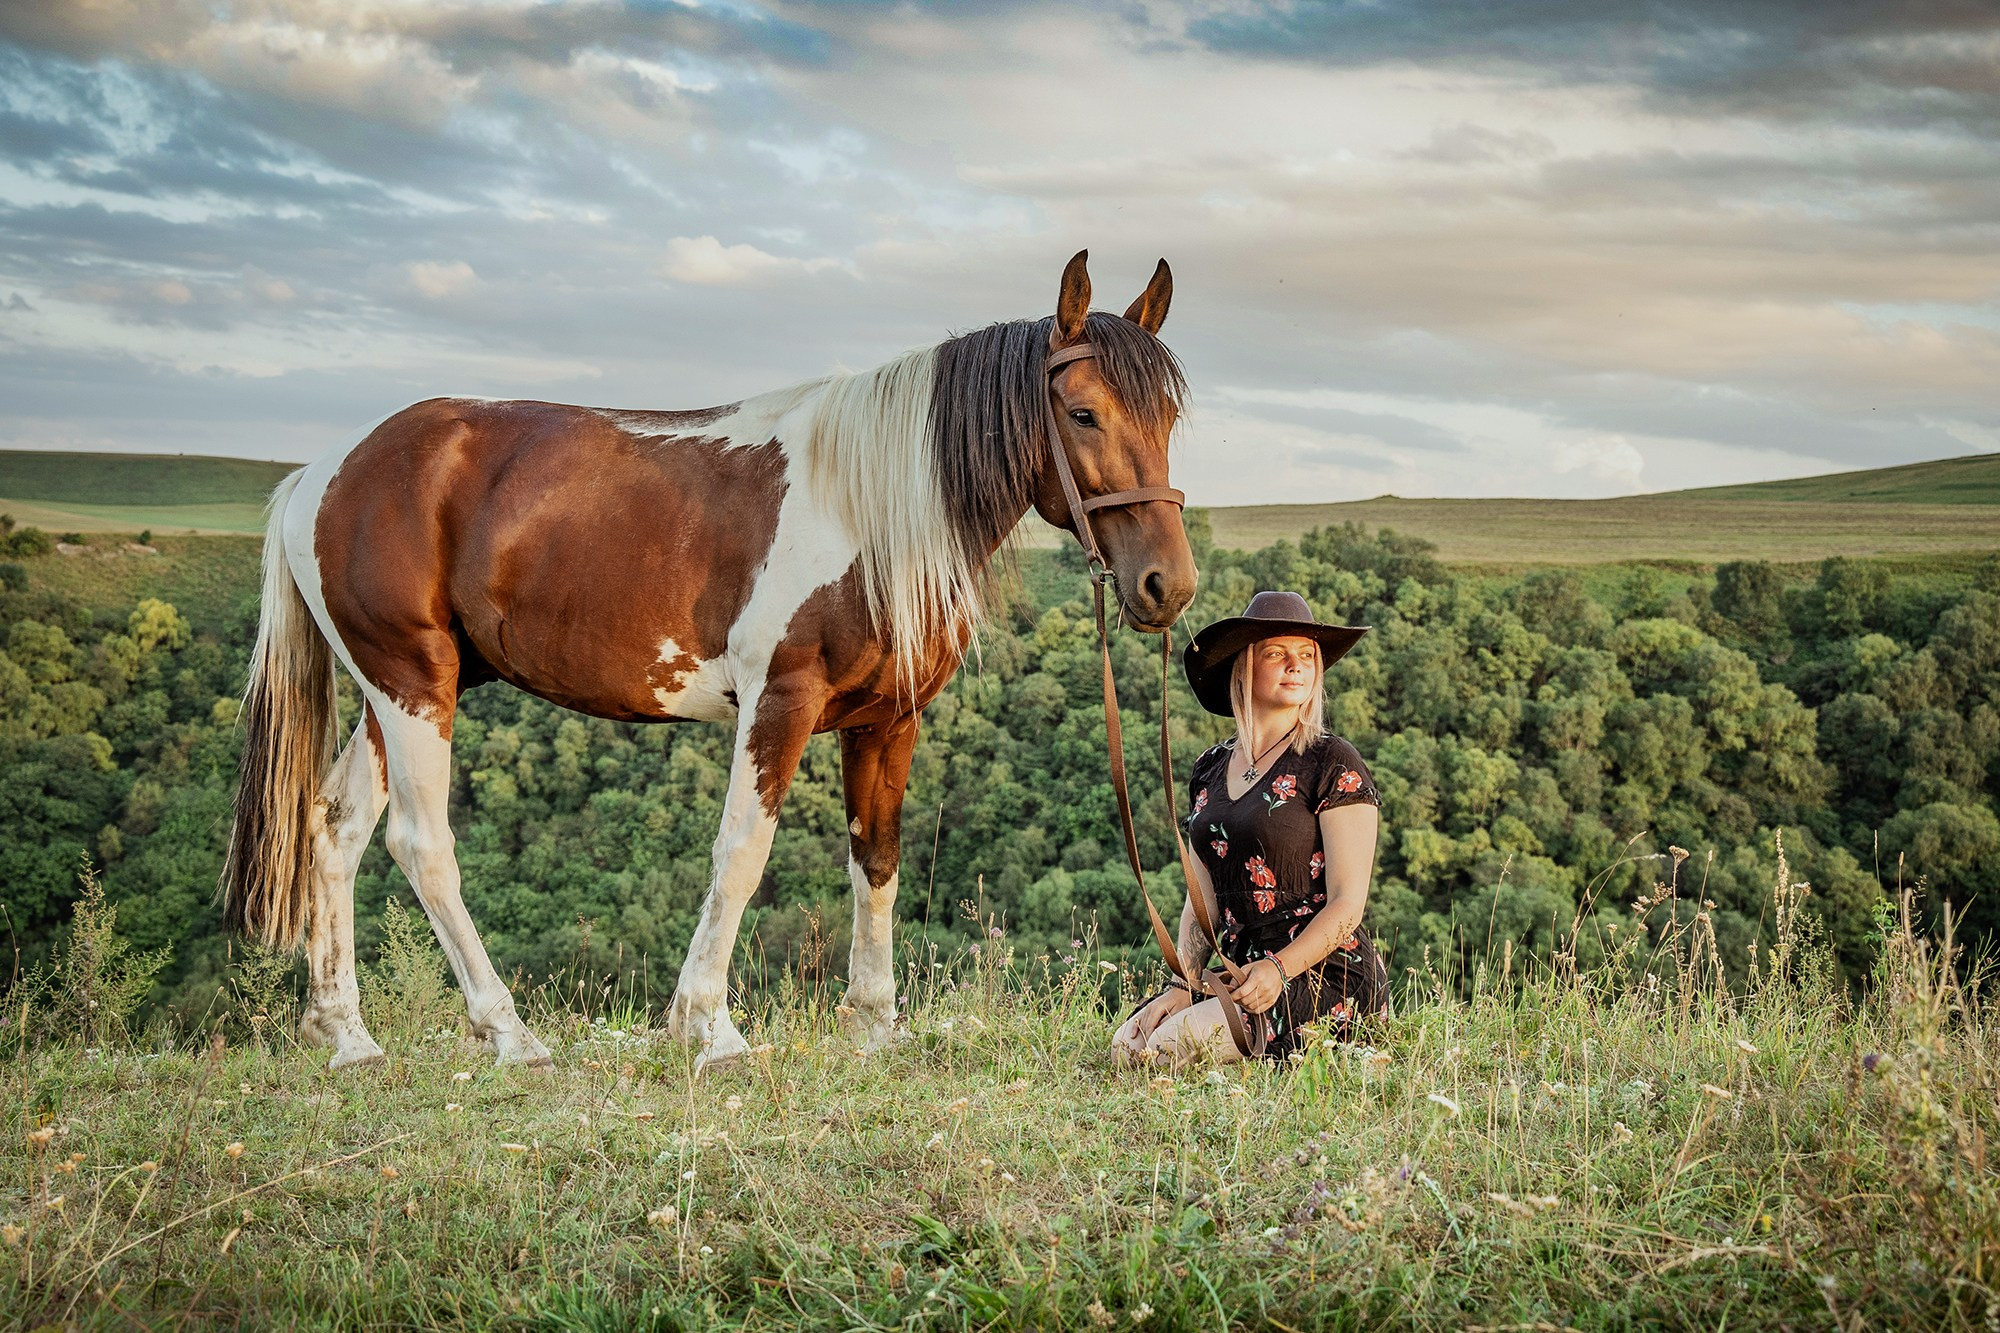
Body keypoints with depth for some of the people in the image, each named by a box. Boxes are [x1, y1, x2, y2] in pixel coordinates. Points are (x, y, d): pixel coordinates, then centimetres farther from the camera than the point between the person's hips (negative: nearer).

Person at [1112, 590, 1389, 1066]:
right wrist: (1181, 985, -2)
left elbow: (1346, 904, -9)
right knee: (1127, 1045, -15)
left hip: (1326, 977, -6)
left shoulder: (1333, 764, -5)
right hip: (1236, 971, 6)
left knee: (1177, 1043, -25)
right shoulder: (1211, 770, 14)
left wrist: (1278, 969, -23)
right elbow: (1203, 900, 14)